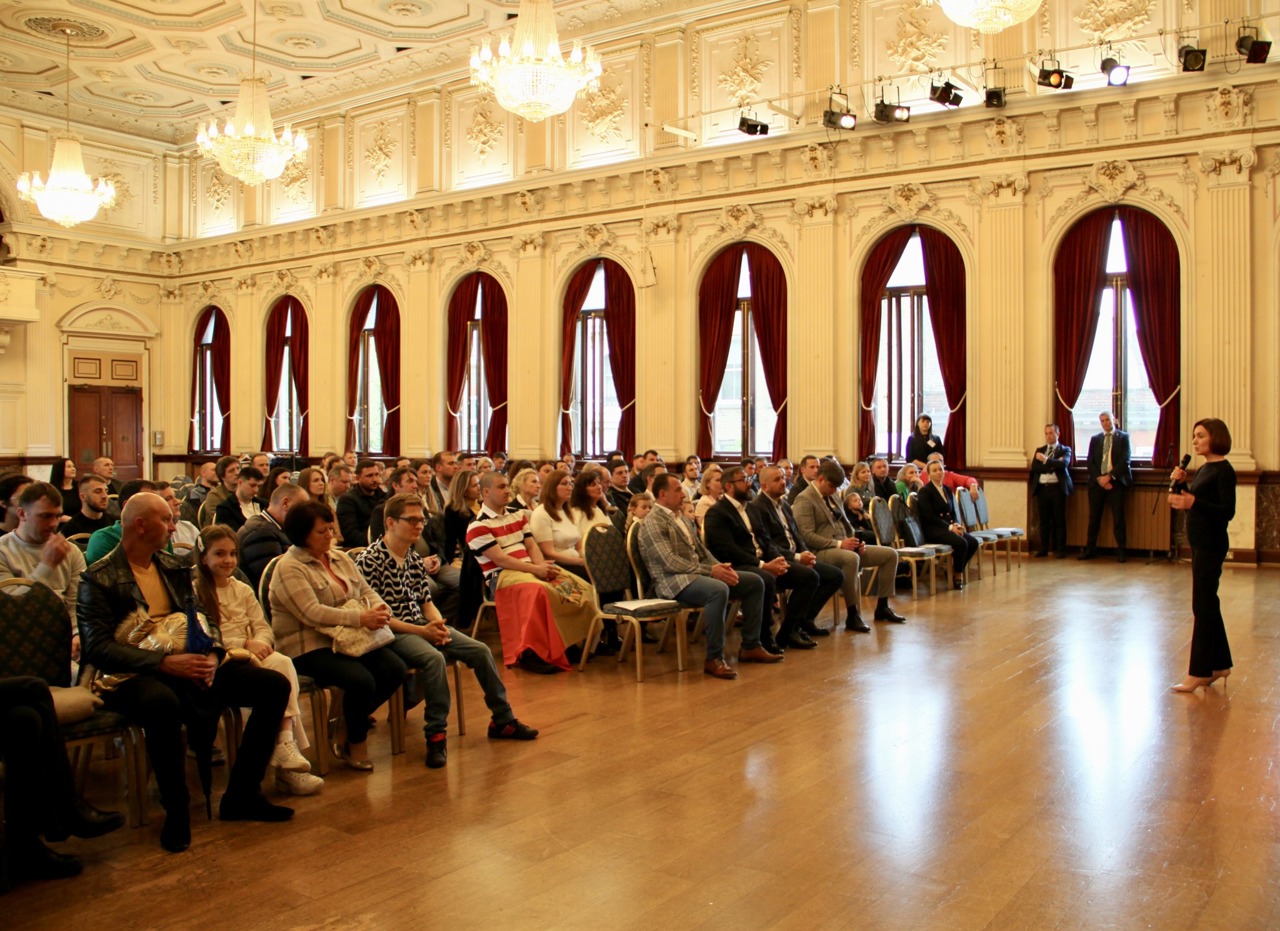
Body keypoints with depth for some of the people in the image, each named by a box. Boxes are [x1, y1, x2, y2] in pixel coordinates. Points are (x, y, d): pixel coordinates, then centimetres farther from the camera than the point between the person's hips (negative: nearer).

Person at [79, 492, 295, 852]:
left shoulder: (174, 568, 16)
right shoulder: (99, 578, -4)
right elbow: (96, 647, -15)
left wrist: (212, 655, -9)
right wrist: (164, 663, -25)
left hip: (188, 666, 7)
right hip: (134, 675, -7)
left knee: (275, 685, -8)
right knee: (162, 702, -42)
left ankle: (241, 796, 0)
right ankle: (176, 810, -20)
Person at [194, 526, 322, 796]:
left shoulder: (242, 590, 23)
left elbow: (264, 628, 15)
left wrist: (259, 643, -9)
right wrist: (244, 644, -18)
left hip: (253, 655, 5)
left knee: (283, 663, -29)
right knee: (274, 675, -32)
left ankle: (286, 746, -35)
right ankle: (285, 748, -28)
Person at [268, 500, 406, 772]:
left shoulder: (340, 558, 15)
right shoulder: (289, 568, -10)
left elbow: (366, 591, 14)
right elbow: (312, 613, -21)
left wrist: (379, 610, -11)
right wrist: (360, 618, -27)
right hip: (309, 647, -7)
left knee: (395, 669, -14)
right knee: (361, 680, -28)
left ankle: (350, 725, 6)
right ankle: (355, 743, 0)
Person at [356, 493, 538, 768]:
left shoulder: (415, 560, 12)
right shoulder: (368, 561, -13)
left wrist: (439, 625, -7)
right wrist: (420, 631, -20)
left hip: (422, 625, 8)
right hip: (391, 632, -8)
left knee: (480, 650, -5)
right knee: (434, 658, -35)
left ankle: (503, 720, 8)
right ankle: (436, 734, -24)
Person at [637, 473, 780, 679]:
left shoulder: (684, 519, 20)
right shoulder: (652, 523, -10)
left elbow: (702, 551, 20)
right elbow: (670, 562, -20)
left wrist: (720, 567, -2)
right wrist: (711, 571, -21)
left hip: (697, 573, 10)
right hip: (673, 581, -9)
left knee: (754, 582, 2)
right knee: (719, 590, -37)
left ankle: (750, 646, 8)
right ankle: (714, 659, -27)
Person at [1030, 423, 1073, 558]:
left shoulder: (1065, 450, 7)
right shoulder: (1040, 450, 17)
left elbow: (1063, 464, -13)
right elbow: (1034, 466, 0)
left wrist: (1046, 460, -15)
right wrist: (1053, 465, -11)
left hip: (1057, 488, -3)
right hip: (1042, 488, 3)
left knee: (1059, 520, -1)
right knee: (1044, 520, 5)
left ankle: (1060, 549, 3)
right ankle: (1043, 549, 9)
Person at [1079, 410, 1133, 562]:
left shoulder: (1123, 437, 4)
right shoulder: (1095, 439, 14)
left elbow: (1125, 460, -6)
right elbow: (1090, 462, 8)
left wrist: (1109, 477, -13)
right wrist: (1099, 479, -7)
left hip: (1115, 482, -3)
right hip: (1097, 482, 3)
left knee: (1118, 517, -3)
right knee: (1094, 517, 5)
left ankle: (1121, 551, 1)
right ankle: (1090, 549, 9)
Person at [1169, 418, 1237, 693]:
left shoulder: (1224, 470, -14)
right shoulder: (1203, 469, 13)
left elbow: (1228, 511, -22)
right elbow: (1188, 503, 17)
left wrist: (1193, 502, -34)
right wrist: (1180, 483, 1)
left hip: (1211, 545, -9)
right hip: (1199, 543, 9)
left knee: (1202, 606, -6)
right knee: (1208, 603, 15)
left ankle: (1198, 672, -1)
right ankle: (1219, 664, 25)